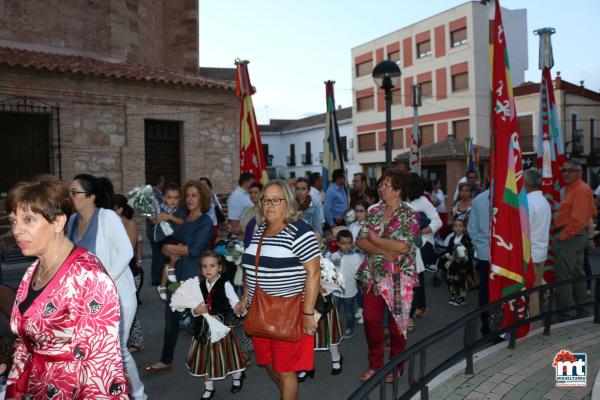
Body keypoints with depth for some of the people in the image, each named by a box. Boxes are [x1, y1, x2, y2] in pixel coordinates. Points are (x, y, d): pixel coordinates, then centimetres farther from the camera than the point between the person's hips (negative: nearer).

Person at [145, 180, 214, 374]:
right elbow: (164, 245, 10)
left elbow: (195, 249, -18)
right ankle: (165, 361, 23)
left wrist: (171, 248, -6)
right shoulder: (182, 220, 12)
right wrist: (173, 253, -11)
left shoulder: (205, 222, -8)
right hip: (177, 274, 7)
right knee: (171, 318, 11)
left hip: (194, 277, -6)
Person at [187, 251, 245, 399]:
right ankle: (209, 388, 32)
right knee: (205, 356, 12)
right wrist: (196, 310, -17)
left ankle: (237, 378, 40)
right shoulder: (200, 286, 0)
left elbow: (235, 303, -14)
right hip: (205, 327, 4)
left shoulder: (225, 284, -12)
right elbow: (195, 308, 6)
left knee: (227, 353, 10)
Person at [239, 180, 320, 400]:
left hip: (288, 311, -7)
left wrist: (308, 312, -19)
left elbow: (313, 271, -17)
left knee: (285, 369, 5)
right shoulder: (259, 230, 8)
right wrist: (245, 297, 15)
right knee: (269, 363, 19)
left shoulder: (299, 231, -15)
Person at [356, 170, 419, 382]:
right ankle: (375, 364, 25)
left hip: (398, 277, -4)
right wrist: (383, 251, -17)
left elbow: (403, 247, -21)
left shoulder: (409, 215, -9)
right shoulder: (374, 212, 6)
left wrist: (374, 238, -12)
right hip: (373, 275, 4)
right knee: (371, 319, 6)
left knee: (396, 322, 9)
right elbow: (360, 241, -1)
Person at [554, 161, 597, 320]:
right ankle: (581, 313, 27)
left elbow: (578, 220, -23)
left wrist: (562, 237, -17)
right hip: (579, 236, 11)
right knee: (577, 275, 17)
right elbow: (593, 213, 25)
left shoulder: (580, 190, -16)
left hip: (569, 237, -11)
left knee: (563, 277, -7)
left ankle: (564, 317, -2)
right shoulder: (573, 188, 14)